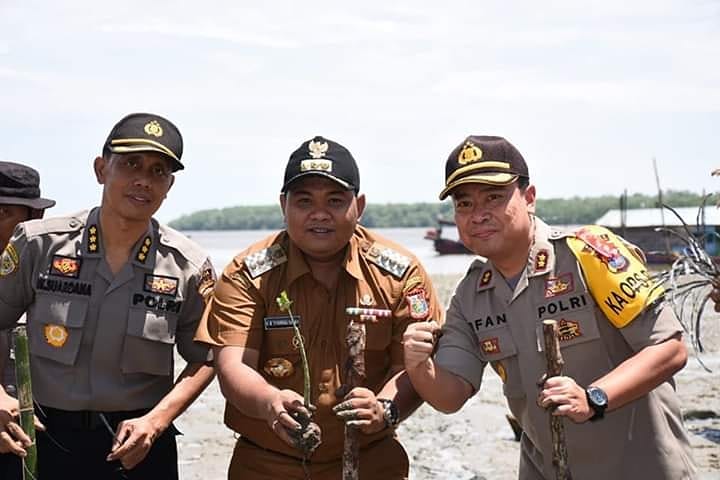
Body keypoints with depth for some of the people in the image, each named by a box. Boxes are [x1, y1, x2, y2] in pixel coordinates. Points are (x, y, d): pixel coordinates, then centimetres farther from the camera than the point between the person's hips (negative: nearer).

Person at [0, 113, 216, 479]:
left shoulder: (189, 267, -5)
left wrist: (156, 422, -10)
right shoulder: (39, 244, -6)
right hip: (48, 440, 1)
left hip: (140, 447, 0)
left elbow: (204, 359, 3)